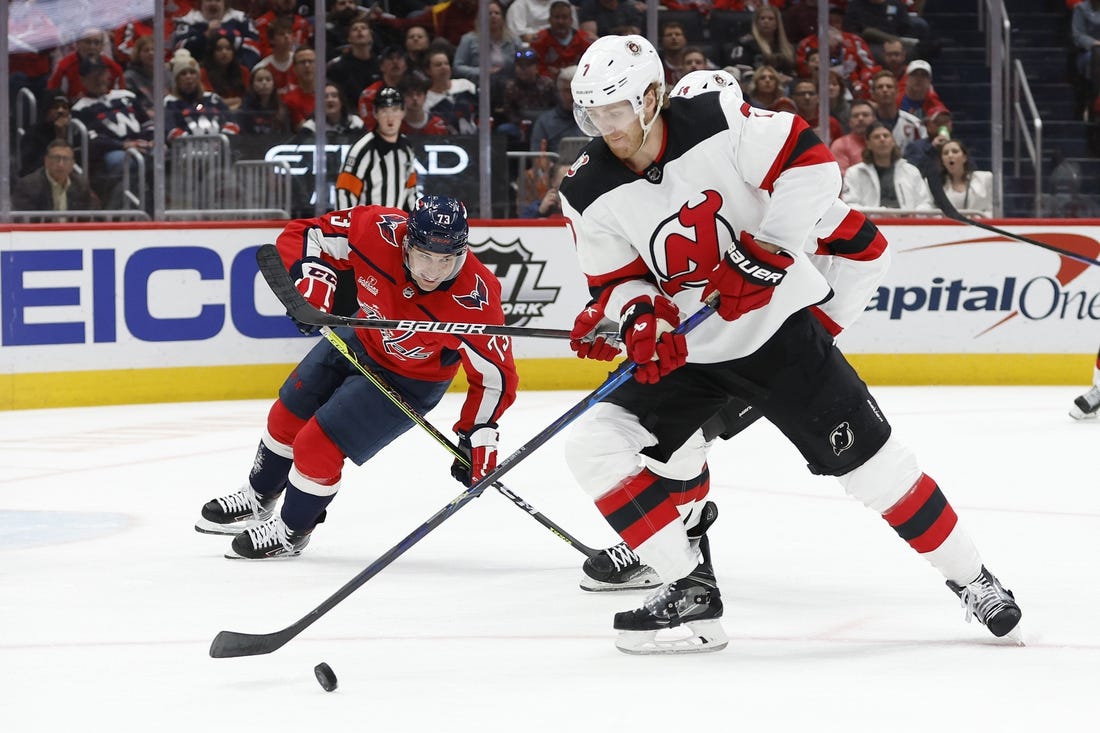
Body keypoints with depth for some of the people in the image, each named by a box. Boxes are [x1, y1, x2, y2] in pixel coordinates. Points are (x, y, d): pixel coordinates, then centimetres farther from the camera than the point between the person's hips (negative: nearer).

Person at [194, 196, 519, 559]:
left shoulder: (475, 300, -37)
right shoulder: (378, 231, -31)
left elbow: (495, 375, -24)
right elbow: (305, 234, -17)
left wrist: (479, 435, -28)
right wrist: (312, 284, -32)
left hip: (408, 380, -5)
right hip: (360, 340, 5)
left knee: (318, 444, -11)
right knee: (287, 417, 18)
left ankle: (291, 531, 18)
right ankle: (258, 498, 47)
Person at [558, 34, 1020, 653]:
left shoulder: (718, 123, -18)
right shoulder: (590, 192, -8)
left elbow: (811, 164, -16)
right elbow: (616, 281, 1)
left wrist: (767, 249, -24)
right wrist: (639, 316, -21)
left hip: (775, 322, -3)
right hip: (684, 350, 3)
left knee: (865, 454, -3)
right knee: (594, 444, -14)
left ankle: (969, 577, 17)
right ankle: (691, 590, -8)